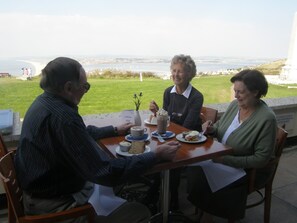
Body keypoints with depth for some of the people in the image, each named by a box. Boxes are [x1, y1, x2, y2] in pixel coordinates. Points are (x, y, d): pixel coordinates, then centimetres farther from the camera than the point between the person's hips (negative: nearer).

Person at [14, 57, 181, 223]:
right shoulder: (62, 116, -32)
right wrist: (157, 155, -22)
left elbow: (80, 135, 16)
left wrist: (114, 130, 18)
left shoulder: (44, 102, 0)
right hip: (55, 204, -10)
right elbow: (106, 172, -31)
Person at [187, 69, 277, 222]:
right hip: (222, 159, 6)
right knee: (194, 171, -15)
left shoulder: (266, 118, -21)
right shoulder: (235, 104, -3)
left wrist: (227, 160, -24)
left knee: (207, 181, -21)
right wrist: (212, 129, -9)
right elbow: (220, 125, 14)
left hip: (248, 169, -6)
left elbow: (261, 159, -20)